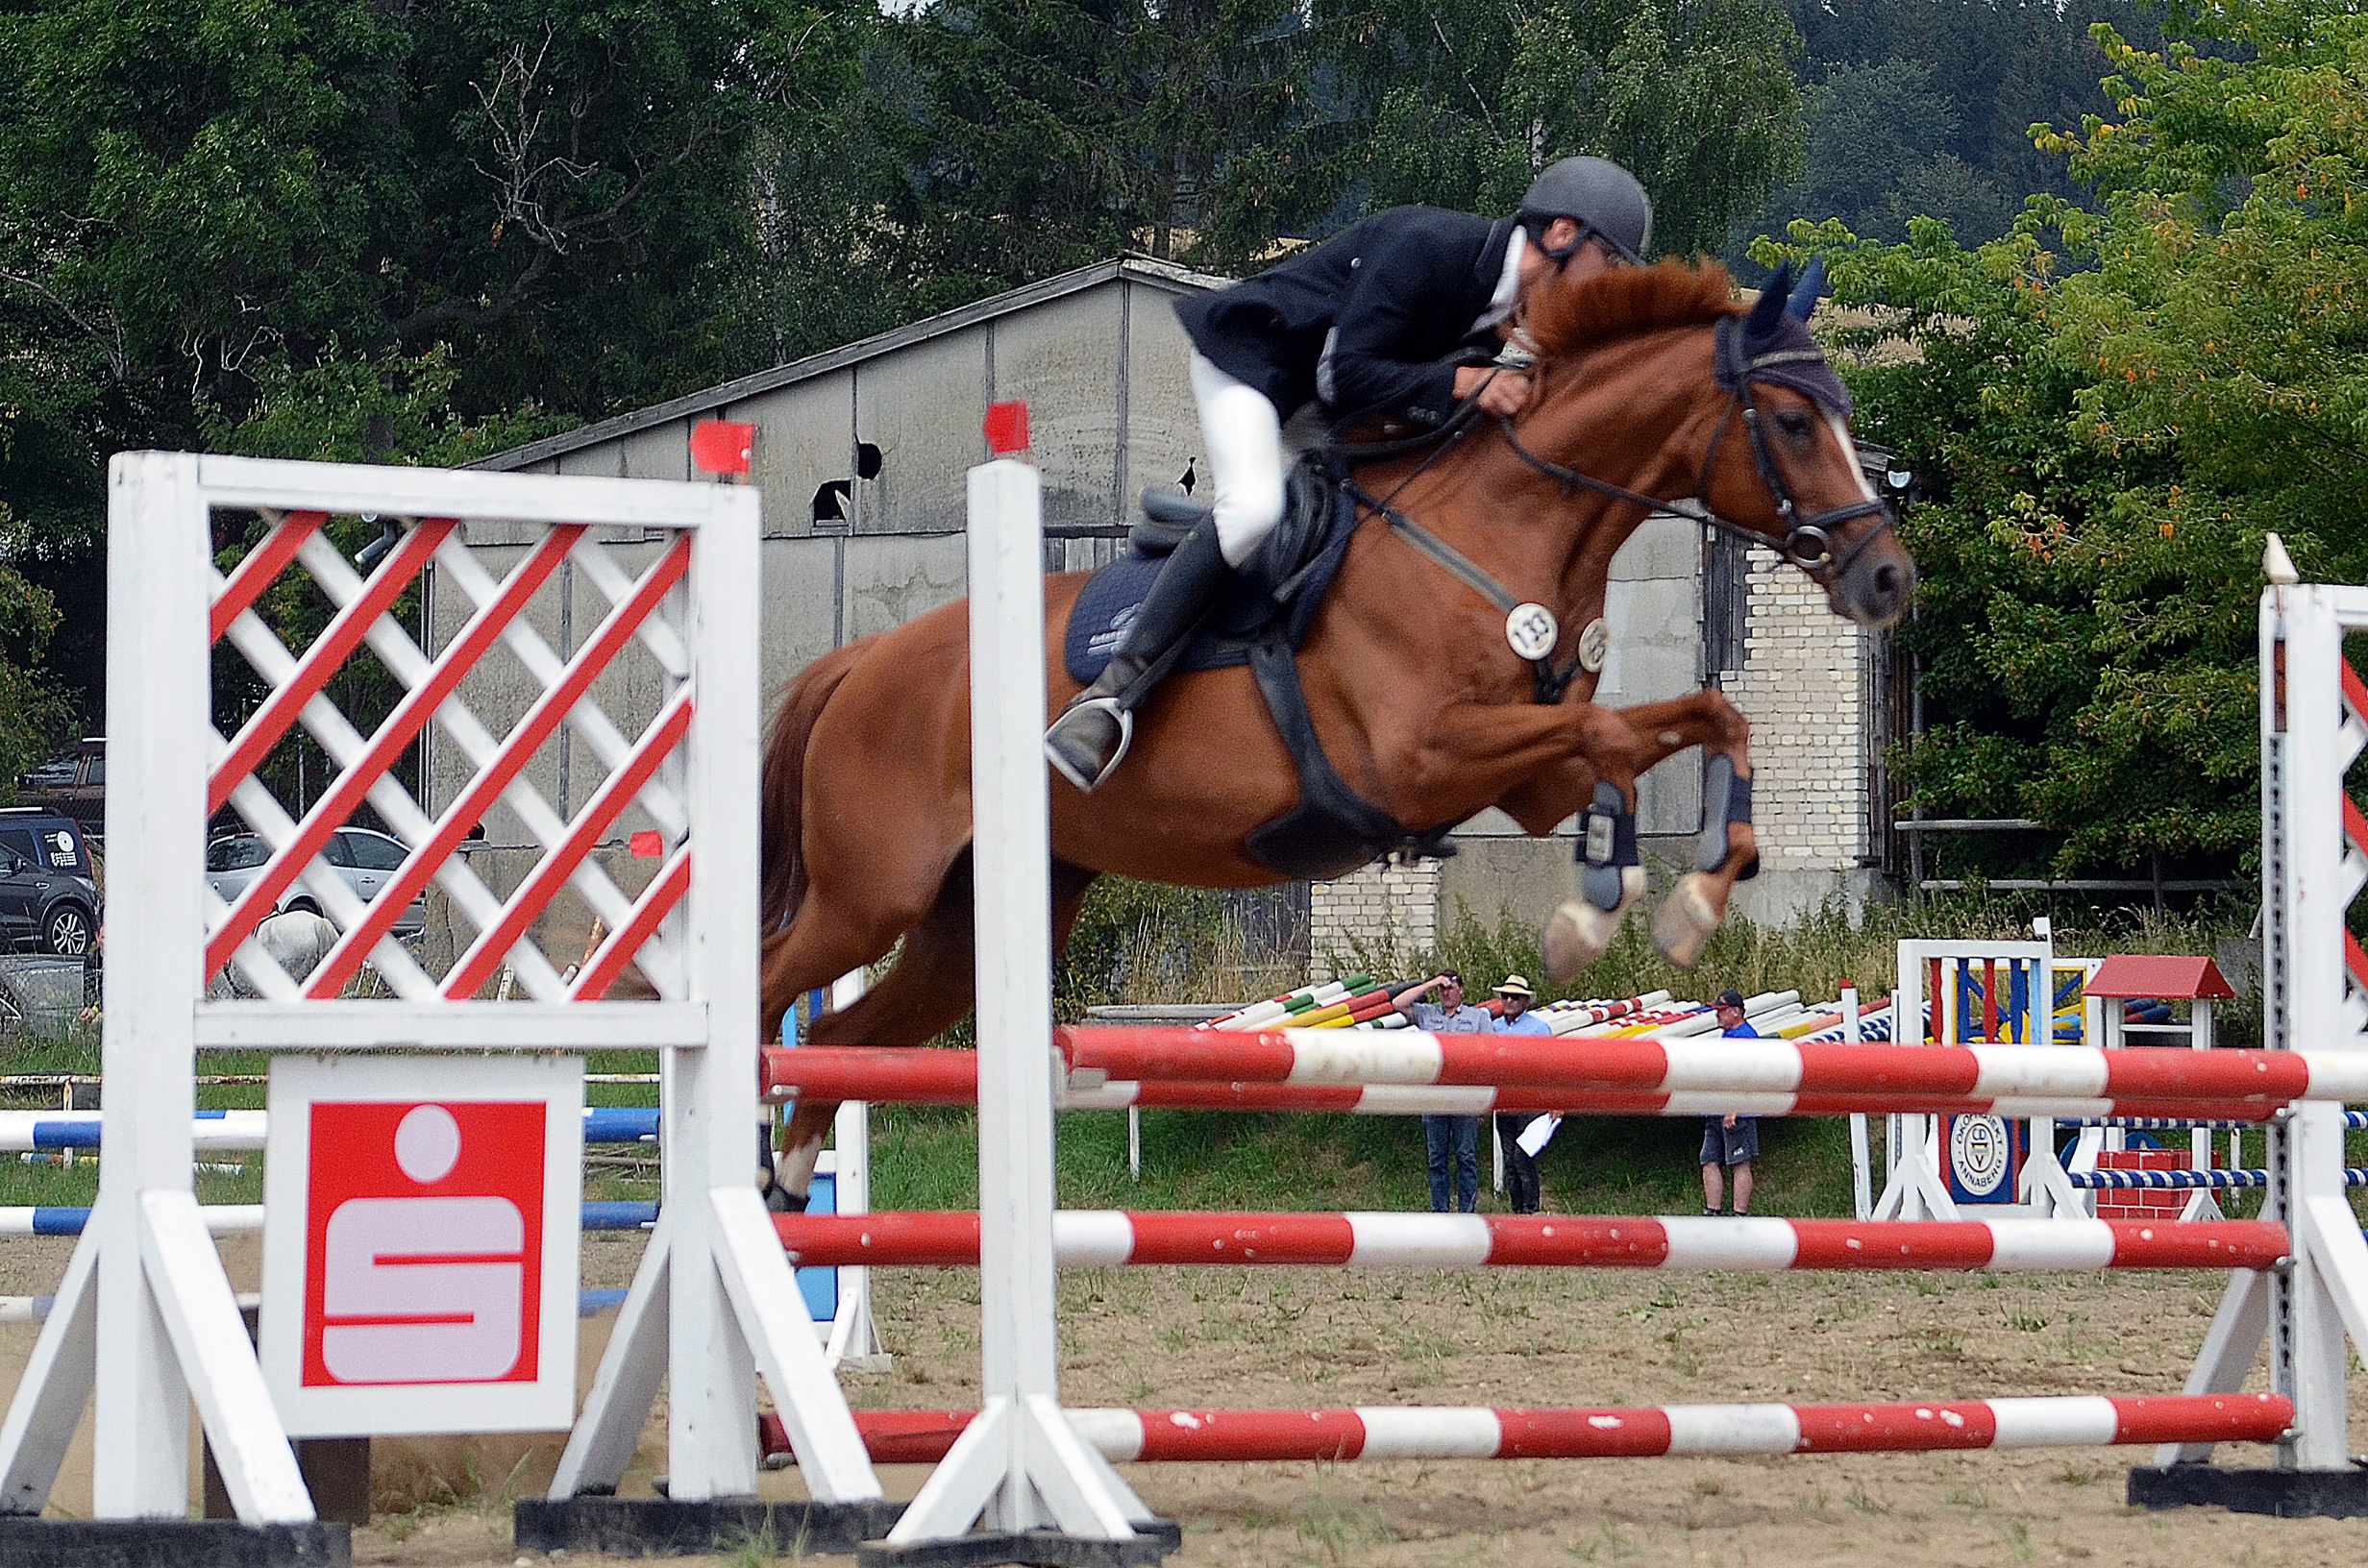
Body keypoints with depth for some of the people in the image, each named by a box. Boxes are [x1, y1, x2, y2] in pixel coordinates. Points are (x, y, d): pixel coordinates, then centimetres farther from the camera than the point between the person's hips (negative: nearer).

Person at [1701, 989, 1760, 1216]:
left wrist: (1732, 1110, -25)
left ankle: (1740, 1216, -7)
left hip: (1738, 1114, -10)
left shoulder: (1745, 1036, -11)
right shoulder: (1727, 1036, 20)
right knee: (1709, 1163, 6)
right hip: (1716, 1115, 10)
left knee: (1740, 1165, -7)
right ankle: (1713, 1212, 7)